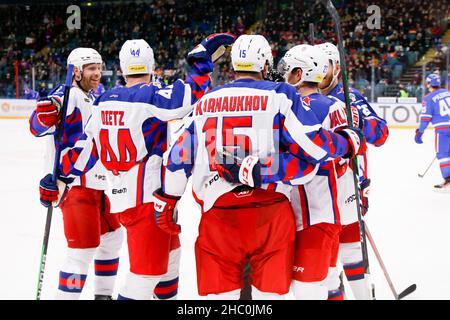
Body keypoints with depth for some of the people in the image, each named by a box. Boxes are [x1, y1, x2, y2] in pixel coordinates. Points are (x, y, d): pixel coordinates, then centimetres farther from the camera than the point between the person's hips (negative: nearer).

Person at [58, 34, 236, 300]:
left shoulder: (105, 101, 7)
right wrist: (203, 57, -16)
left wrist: (62, 173, 20)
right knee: (147, 273, -6)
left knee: (169, 251, 28)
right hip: (148, 199, -9)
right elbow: (190, 95, -26)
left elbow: (87, 147, 10)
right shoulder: (150, 97, -15)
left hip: (122, 196, 9)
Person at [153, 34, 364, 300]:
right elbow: (312, 144, -8)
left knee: (219, 291, 10)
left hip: (218, 211, 3)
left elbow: (178, 156, 15)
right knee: (269, 290, 7)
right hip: (270, 212, -3)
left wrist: (166, 201, 23)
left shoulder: (206, 102, 13)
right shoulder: (280, 94, 0)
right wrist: (348, 141, 10)